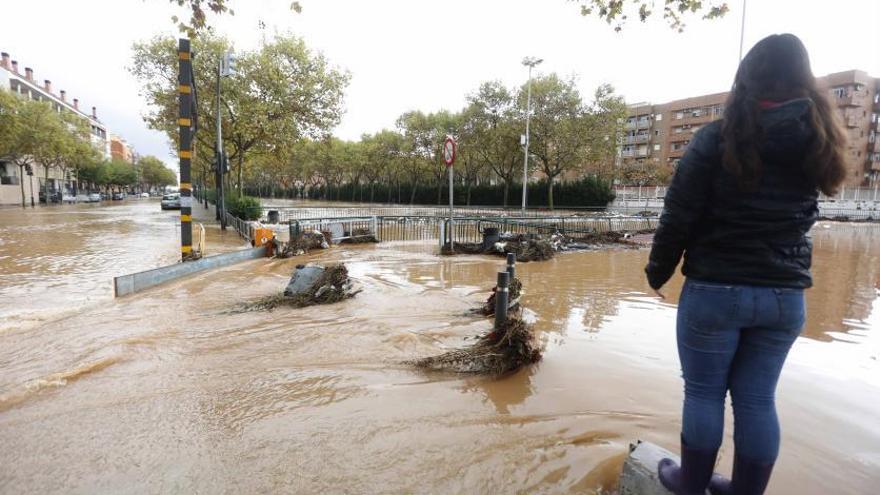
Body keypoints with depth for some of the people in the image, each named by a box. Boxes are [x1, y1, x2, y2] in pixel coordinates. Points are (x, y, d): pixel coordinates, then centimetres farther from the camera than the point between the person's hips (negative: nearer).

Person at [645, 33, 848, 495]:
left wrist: (657, 272, 1)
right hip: (785, 296, 5)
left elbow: (678, 217, -11)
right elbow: (801, 216, 16)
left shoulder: (716, 139, -11)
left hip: (714, 291, -4)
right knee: (757, 399, 14)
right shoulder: (817, 143, 4)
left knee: (703, 393, 10)